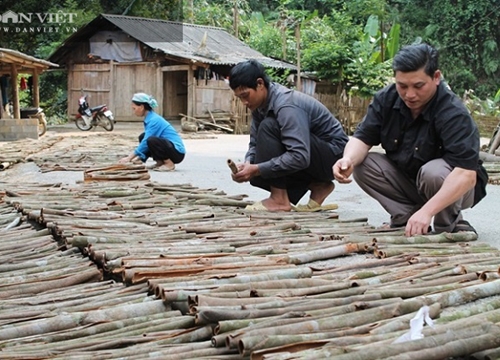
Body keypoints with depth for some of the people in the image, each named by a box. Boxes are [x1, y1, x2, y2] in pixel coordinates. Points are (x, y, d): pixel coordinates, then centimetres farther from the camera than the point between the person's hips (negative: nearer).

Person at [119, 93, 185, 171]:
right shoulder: (150, 118, 10)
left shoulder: (154, 120, -18)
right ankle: (160, 162, 7)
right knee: (142, 137, 5)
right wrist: (137, 158, 4)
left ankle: (170, 164, -12)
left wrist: (129, 158, -18)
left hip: (178, 152, -9)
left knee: (151, 140, -31)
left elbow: (146, 142, -21)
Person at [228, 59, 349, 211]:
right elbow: (255, 143, 3)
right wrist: (248, 163, -19)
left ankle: (279, 200, -20)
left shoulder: (285, 106, -28)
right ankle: (316, 186, 5)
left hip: (333, 154, -9)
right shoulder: (260, 103, -2)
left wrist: (256, 169, -35)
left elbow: (300, 157, -36)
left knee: (268, 127, -26)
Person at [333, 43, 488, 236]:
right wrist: (349, 159, -36)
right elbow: (363, 138, -11)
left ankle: (452, 227, -9)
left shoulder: (454, 113, -30)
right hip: (406, 180, 5)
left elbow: (466, 174, -39)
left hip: (453, 188, -5)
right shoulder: (386, 99, -12)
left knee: (434, 172, -37)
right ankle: (406, 218, -6)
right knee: (362, 164, -16)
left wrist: (426, 211, -52)